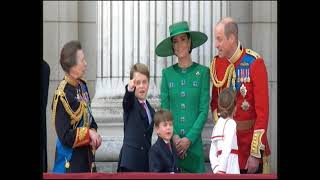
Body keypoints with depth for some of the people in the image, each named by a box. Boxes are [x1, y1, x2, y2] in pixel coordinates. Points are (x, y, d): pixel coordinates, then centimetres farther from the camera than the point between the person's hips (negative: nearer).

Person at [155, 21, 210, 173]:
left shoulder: (202, 72, 1)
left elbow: (204, 110, -2)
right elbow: (164, 110, 6)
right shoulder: (167, 73, 8)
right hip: (171, 141, 1)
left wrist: (189, 139, -10)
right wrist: (174, 136, -8)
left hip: (194, 141, -1)